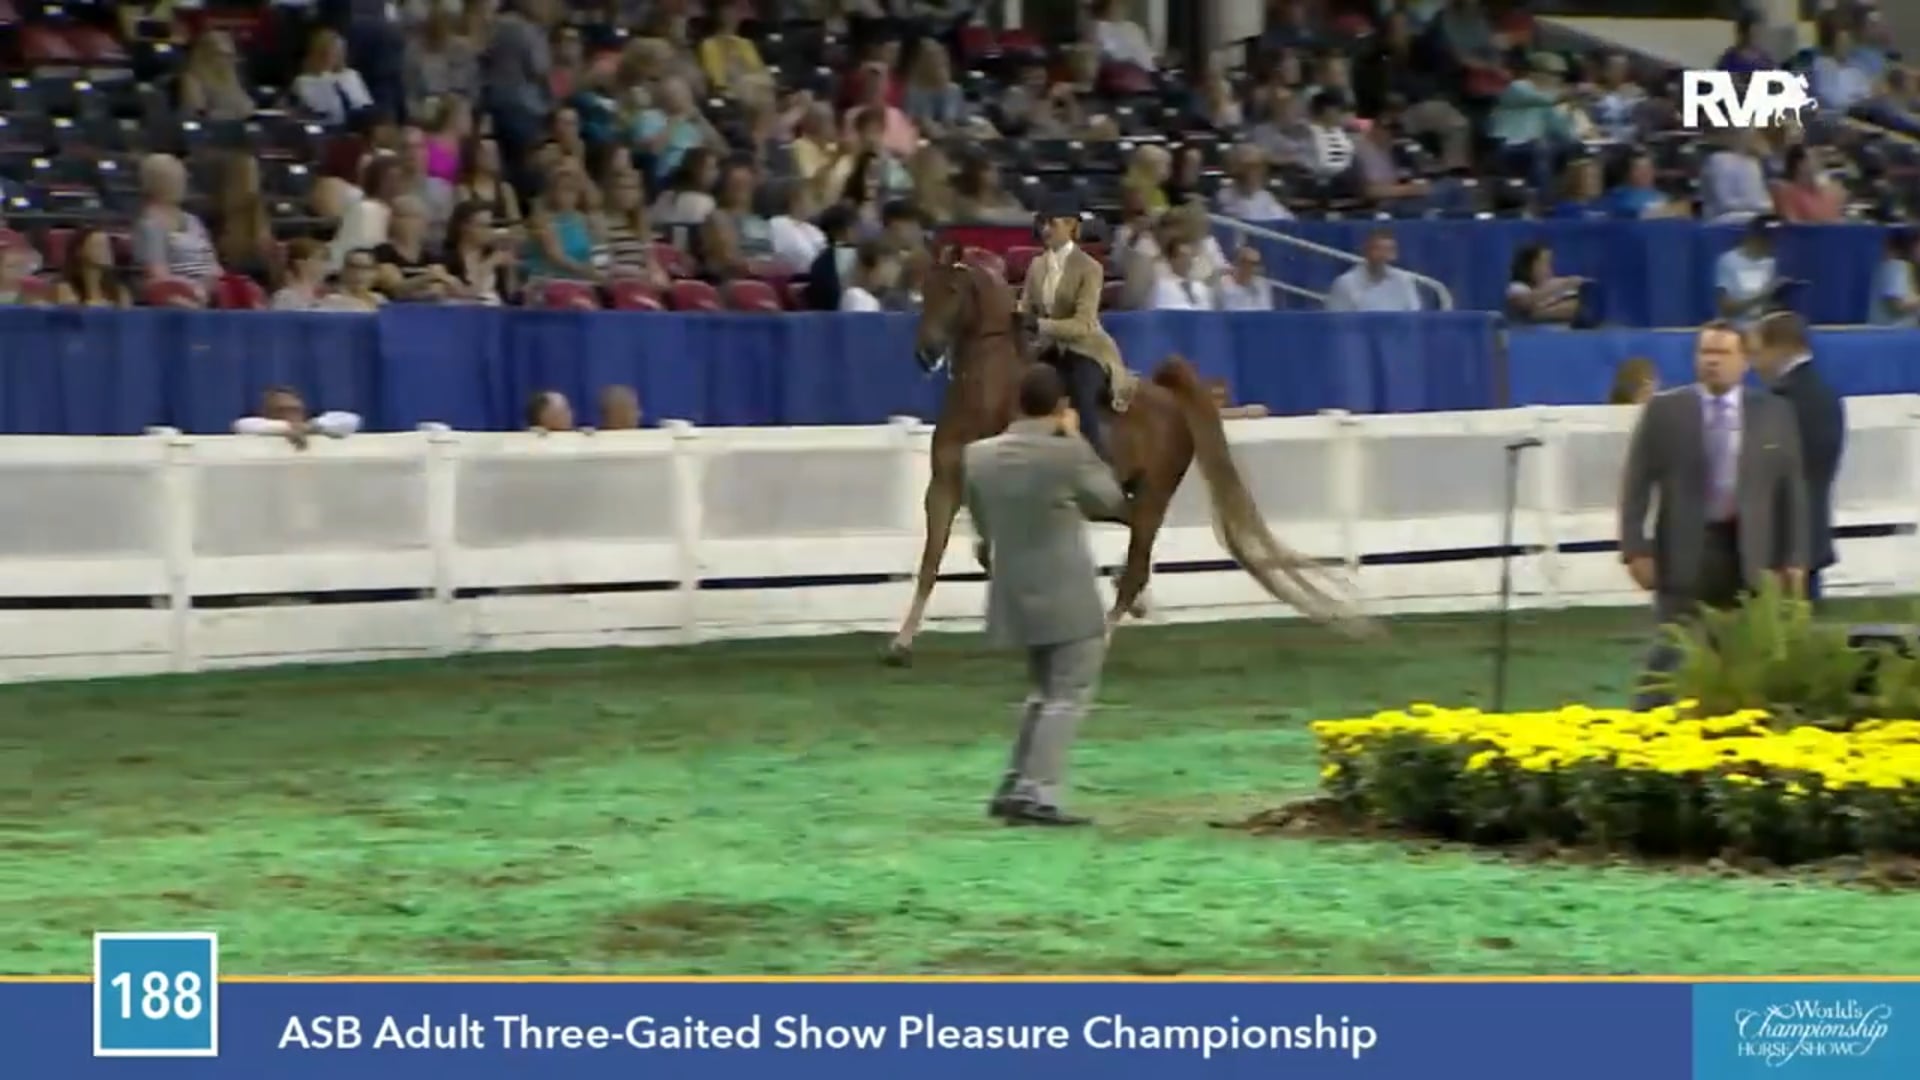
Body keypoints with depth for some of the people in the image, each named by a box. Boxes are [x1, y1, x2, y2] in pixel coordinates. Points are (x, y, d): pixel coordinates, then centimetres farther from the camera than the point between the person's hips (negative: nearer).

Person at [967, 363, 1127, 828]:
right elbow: (1111, 500, -1)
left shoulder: (979, 456, -1)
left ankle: (1015, 787, 19)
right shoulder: (1069, 454, -18)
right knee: (1067, 696, 2)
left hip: (1016, 597, 6)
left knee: (1044, 693, 21)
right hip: (1067, 600, -6)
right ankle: (1035, 794, -7)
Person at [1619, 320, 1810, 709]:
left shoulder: (1774, 413, 4)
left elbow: (1792, 488, 6)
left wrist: (1794, 559, 1)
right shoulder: (1664, 410, 1)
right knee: (1672, 655, -3)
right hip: (1685, 551, -1)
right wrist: (1636, 549, -8)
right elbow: (1637, 484, 0)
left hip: (1749, 553, 1)